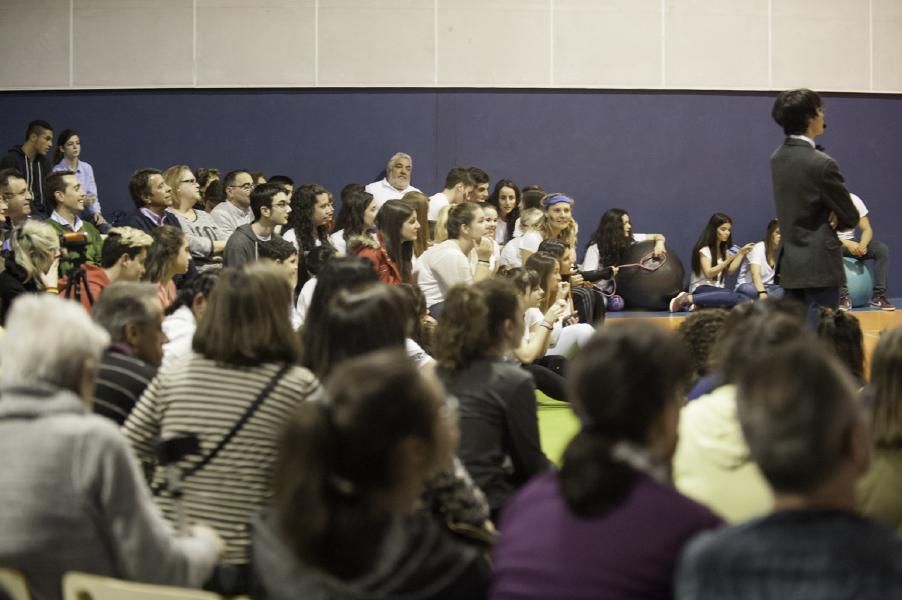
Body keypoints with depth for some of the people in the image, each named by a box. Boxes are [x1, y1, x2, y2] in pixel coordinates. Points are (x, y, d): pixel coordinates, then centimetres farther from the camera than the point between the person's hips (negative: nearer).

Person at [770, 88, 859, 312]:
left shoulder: (777, 159, 7)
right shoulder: (822, 164, -17)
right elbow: (851, 218, -8)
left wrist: (828, 218, 0)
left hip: (790, 265, 8)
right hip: (820, 267, -8)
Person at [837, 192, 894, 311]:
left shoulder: (854, 200, -5)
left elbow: (867, 229, -4)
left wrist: (863, 244, -28)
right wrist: (846, 243, -37)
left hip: (850, 243, 4)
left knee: (882, 249, -21)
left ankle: (878, 296, -23)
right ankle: (843, 297, -39)